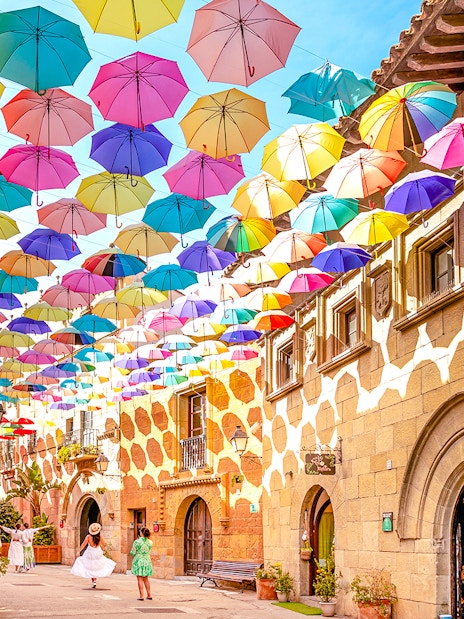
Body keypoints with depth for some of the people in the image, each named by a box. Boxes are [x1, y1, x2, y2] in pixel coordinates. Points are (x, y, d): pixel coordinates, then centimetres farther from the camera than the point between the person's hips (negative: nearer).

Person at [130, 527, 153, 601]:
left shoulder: (137, 542, -14)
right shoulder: (150, 542, -1)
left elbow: (133, 553, -10)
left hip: (138, 561, -4)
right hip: (147, 561, 4)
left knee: (140, 579, 0)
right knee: (146, 579, 17)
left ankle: (141, 596, -2)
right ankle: (149, 595, 19)